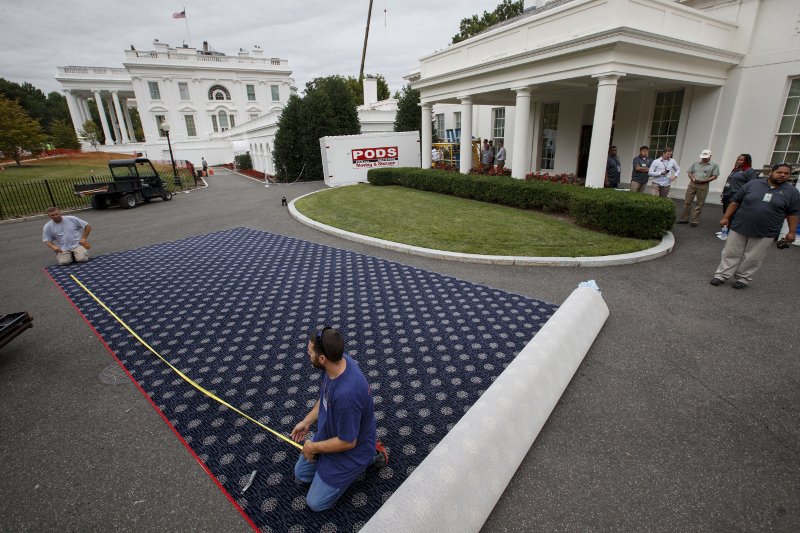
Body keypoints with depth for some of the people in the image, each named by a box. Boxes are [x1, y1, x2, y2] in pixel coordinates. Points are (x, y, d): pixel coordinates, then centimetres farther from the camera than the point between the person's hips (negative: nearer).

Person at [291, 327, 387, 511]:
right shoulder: (338, 360, -18)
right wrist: (306, 422, 6)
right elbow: (324, 398, 5)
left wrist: (313, 447, -13)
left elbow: (347, 442, -27)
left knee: (316, 502, 10)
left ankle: (368, 457, 12)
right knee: (301, 474, 26)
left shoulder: (346, 393, -43)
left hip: (351, 448, -8)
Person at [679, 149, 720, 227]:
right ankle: (684, 219, 13)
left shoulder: (714, 165, 1)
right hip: (692, 184, 3)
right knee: (687, 202, 4)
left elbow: (715, 176, -1)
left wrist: (705, 180, -14)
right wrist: (692, 178, -6)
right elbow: (690, 172, 13)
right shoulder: (696, 163, 9)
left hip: (703, 186, -2)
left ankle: (695, 221, 9)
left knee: (699, 204, 3)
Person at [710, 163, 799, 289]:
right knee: (731, 253, 5)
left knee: (753, 258, 6)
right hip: (739, 227, 0)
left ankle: (744, 278, 18)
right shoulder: (752, 184, 0)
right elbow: (735, 202, 3)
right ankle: (721, 275, 12)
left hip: (765, 234, 0)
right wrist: (726, 217, 0)